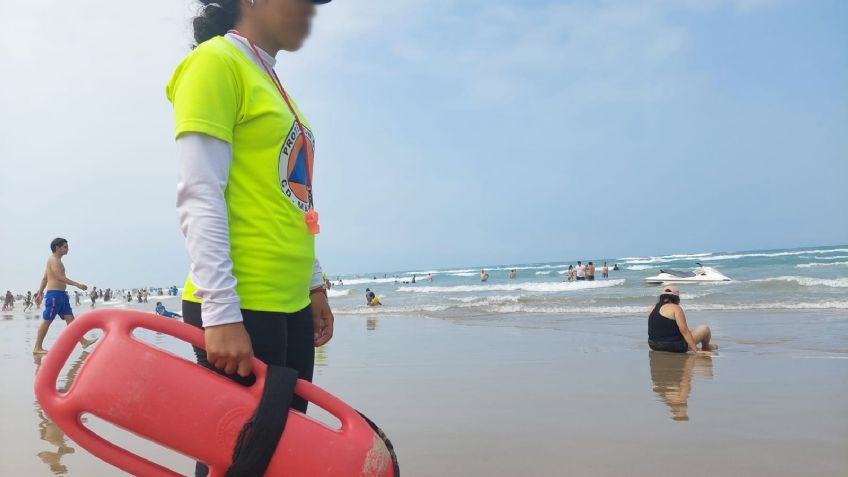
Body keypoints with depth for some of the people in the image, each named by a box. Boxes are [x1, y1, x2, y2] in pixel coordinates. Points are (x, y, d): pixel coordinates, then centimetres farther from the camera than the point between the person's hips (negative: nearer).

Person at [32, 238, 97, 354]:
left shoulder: (57, 261, 21)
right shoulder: (53, 260, -9)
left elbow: (45, 278, 24)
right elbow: (60, 277, -22)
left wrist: (40, 293, 25)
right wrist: (77, 284, -25)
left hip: (61, 294, 10)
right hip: (54, 294, -10)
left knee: (70, 318, 5)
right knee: (47, 321, -5)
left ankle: (83, 342, 3)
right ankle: (37, 348, -1)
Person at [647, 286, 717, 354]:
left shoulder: (652, 309, 8)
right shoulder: (675, 308, -11)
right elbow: (684, 331, -15)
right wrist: (696, 350, -13)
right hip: (674, 347, -7)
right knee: (705, 329, 7)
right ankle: (705, 348, 34)